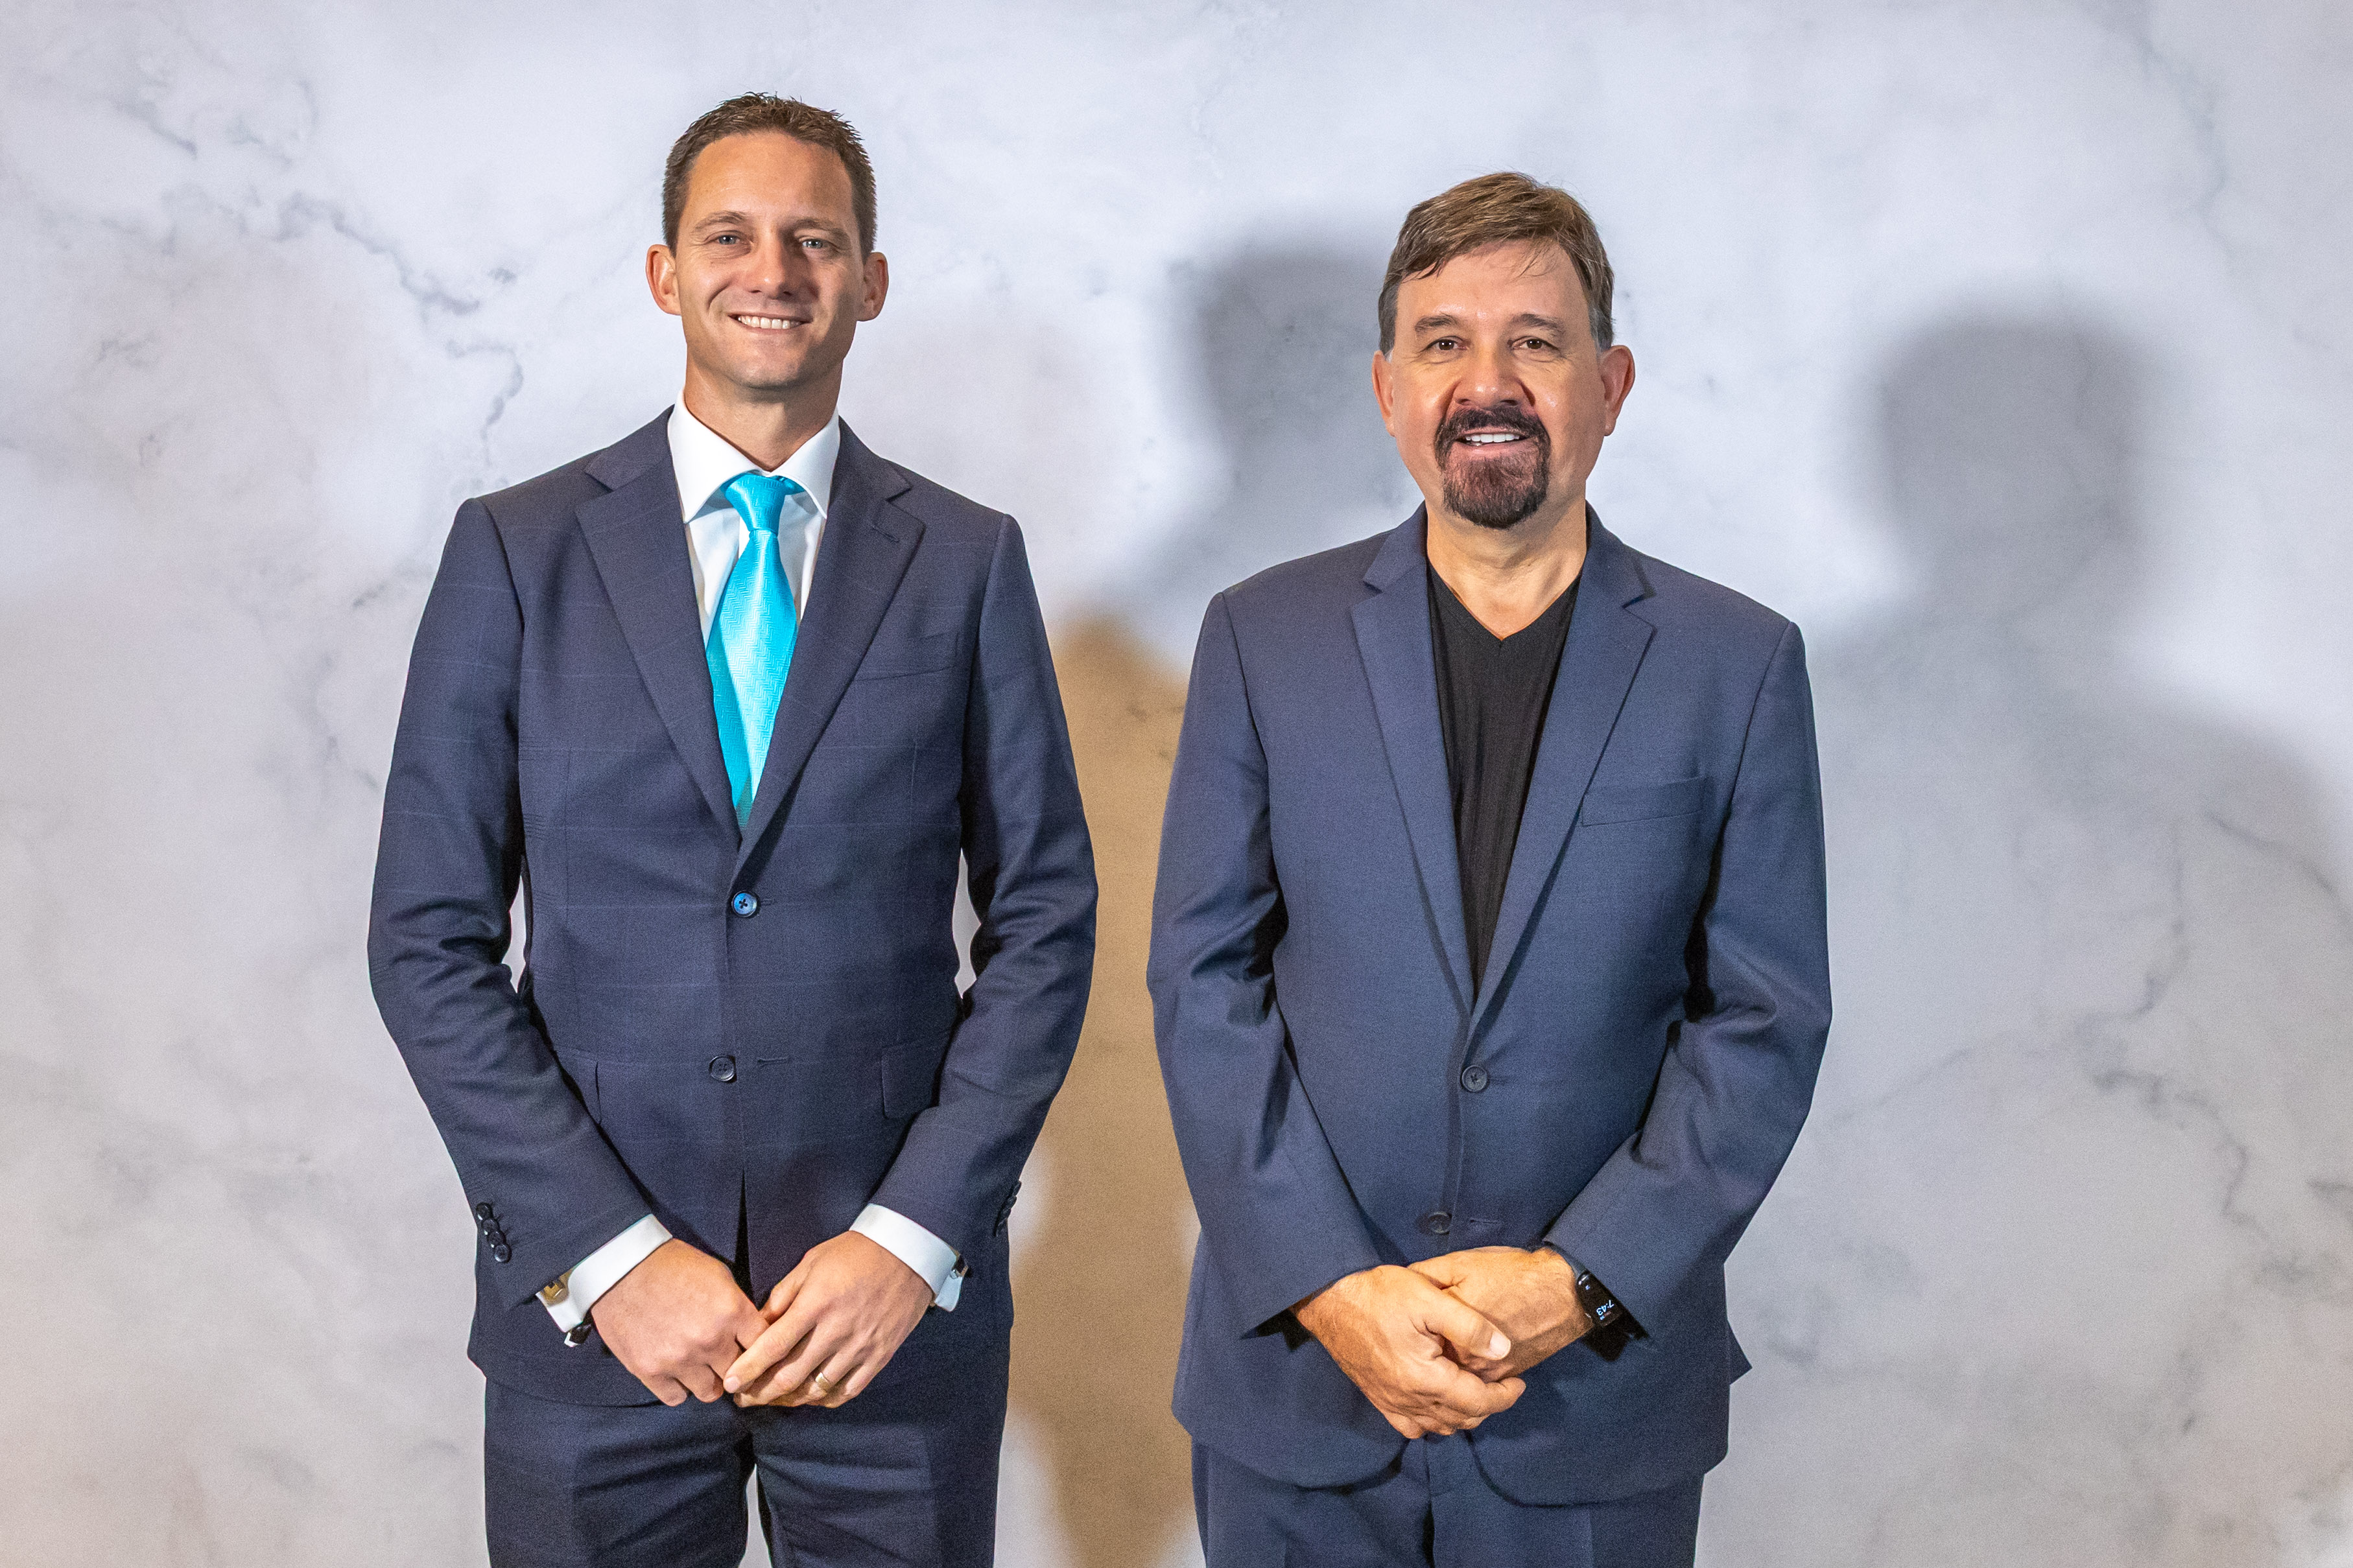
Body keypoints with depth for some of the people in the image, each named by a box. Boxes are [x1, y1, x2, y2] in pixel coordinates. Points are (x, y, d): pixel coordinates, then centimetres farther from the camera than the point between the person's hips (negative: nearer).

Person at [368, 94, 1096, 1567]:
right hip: (586, 1302, 0)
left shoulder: (968, 560, 2)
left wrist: (915, 1238, -9)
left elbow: (1044, 919, 1)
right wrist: (606, 1253, -9)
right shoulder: (518, 548, 1)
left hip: (897, 1299, 1)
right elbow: (431, 938, -2)